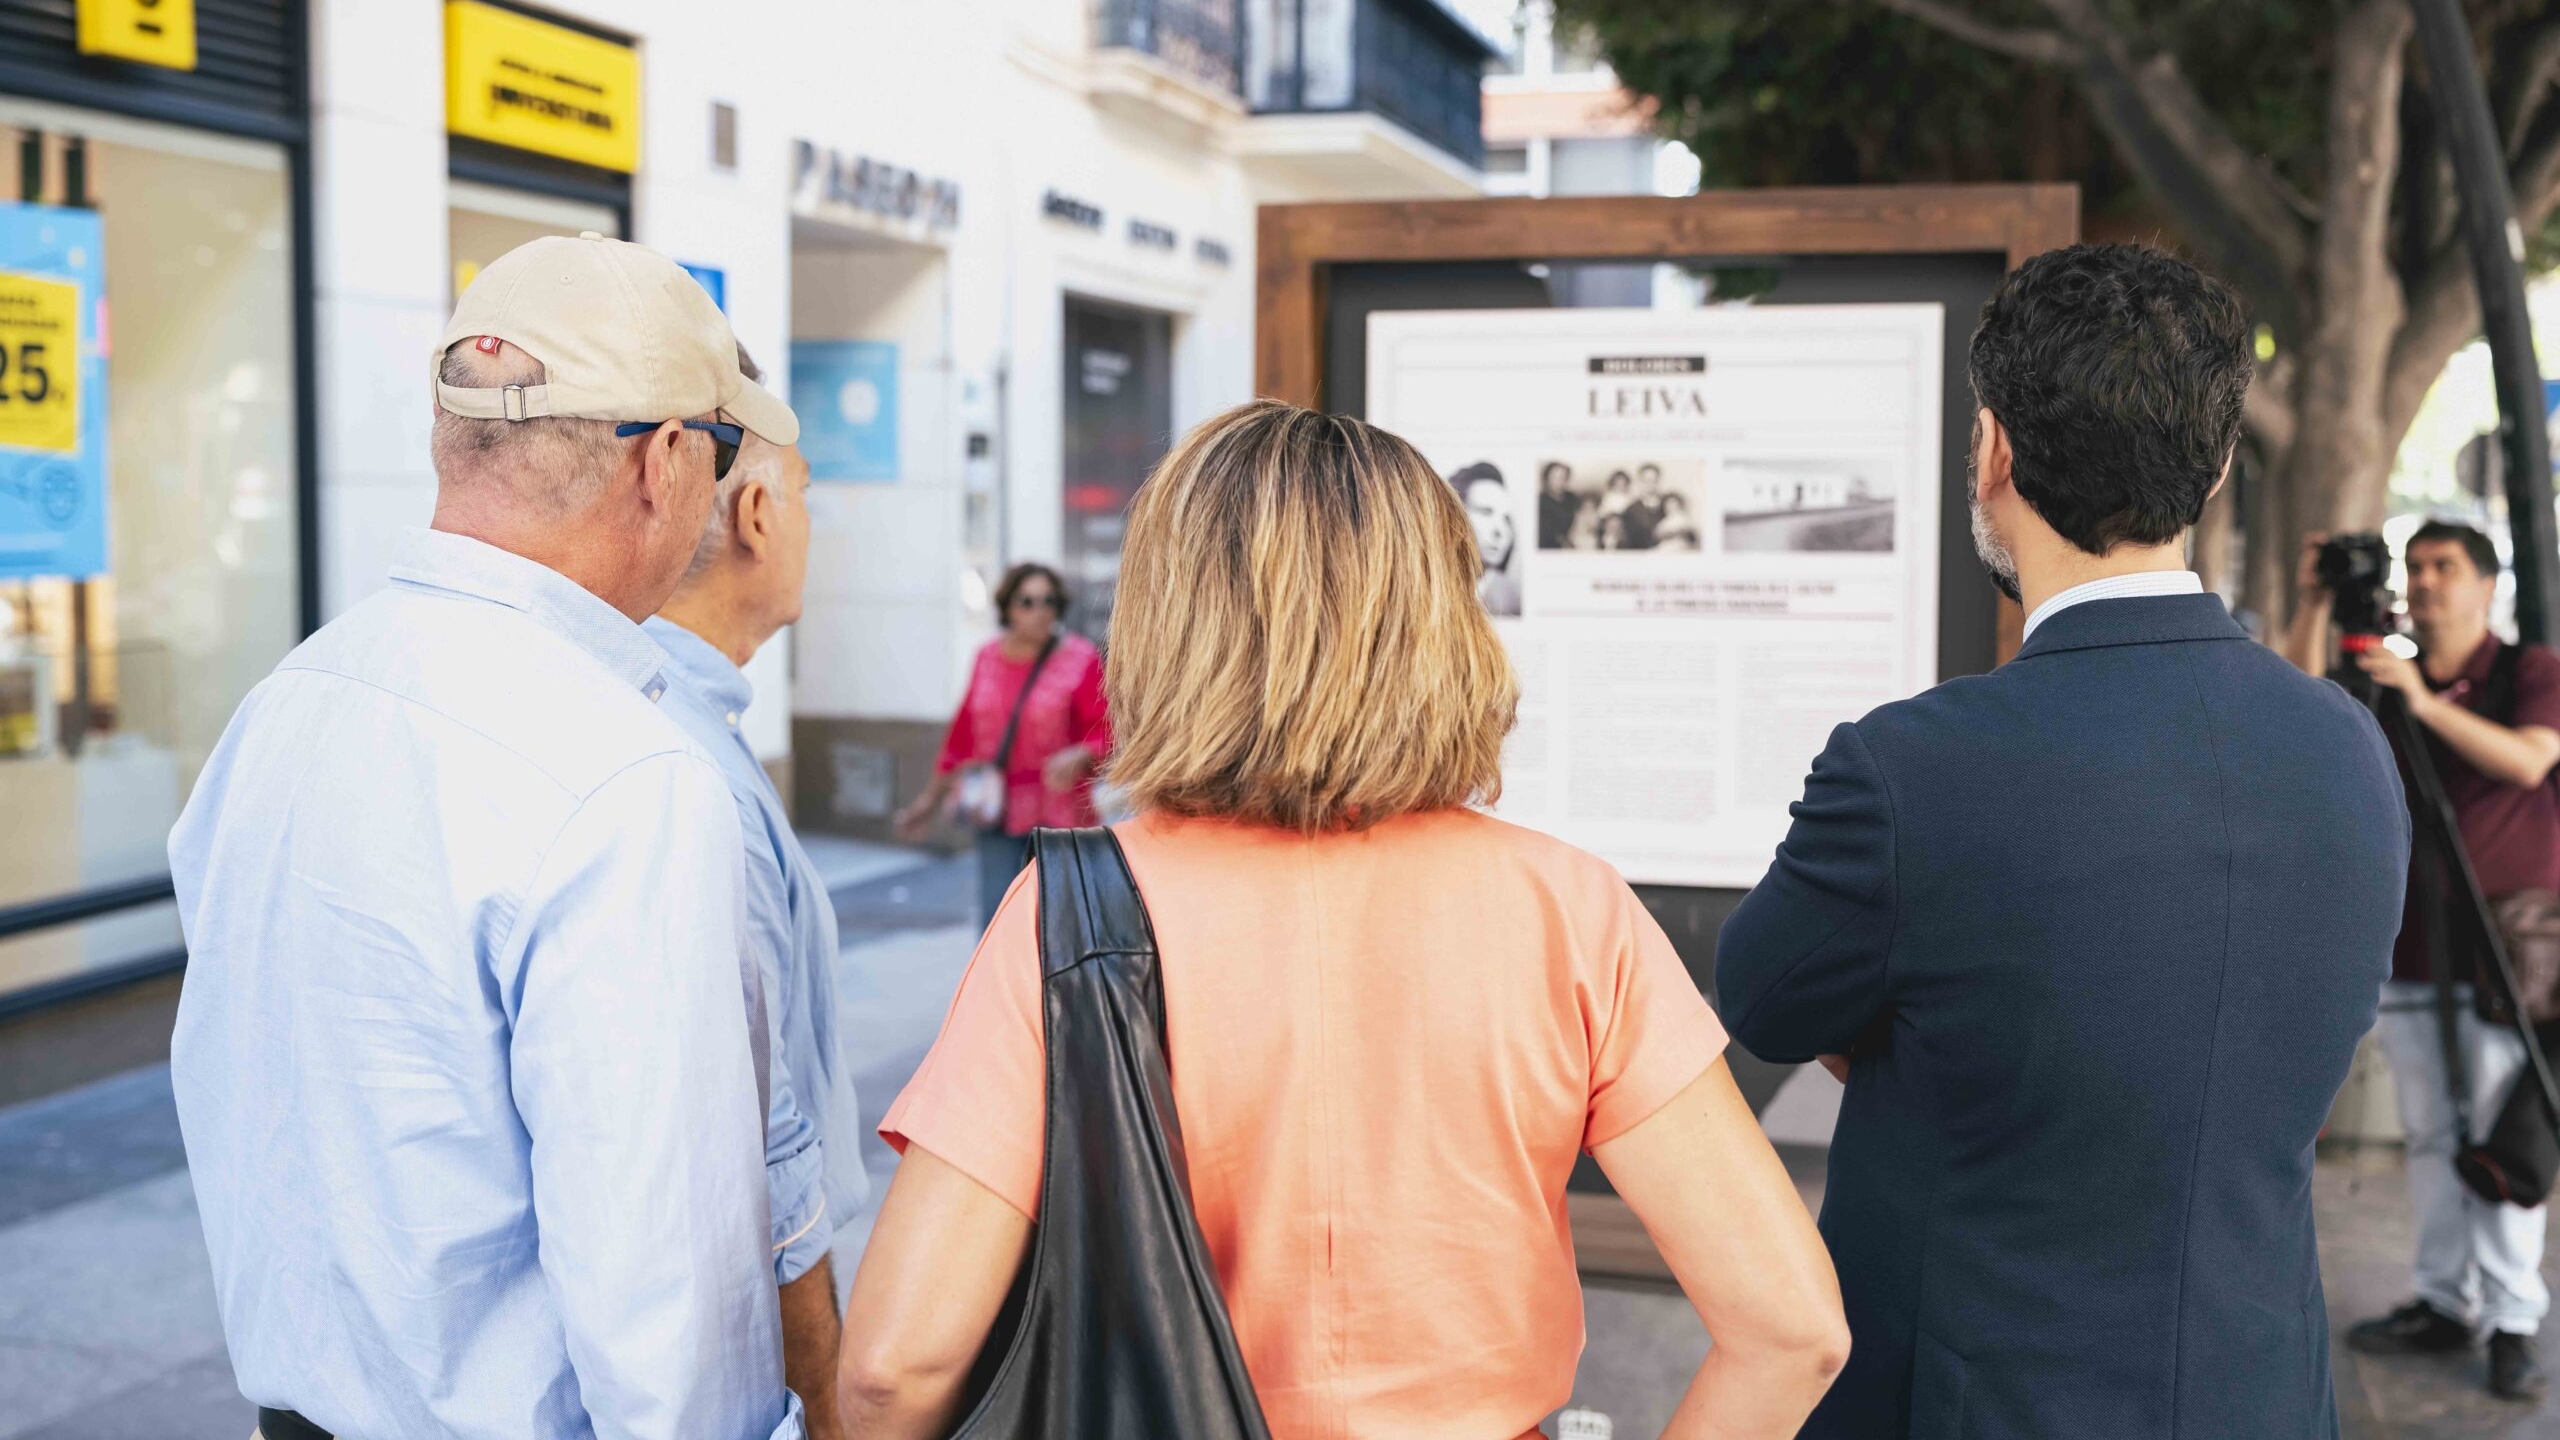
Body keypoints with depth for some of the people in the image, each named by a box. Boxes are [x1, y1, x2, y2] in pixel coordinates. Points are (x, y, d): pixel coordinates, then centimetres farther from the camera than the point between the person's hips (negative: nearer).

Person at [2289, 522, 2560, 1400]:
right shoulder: (2387, 681, 13)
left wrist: (2426, 703, -29)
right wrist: (2314, 603, -14)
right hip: (2409, 951, 5)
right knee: (2430, 1137, 8)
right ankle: (2447, 1303, 15)